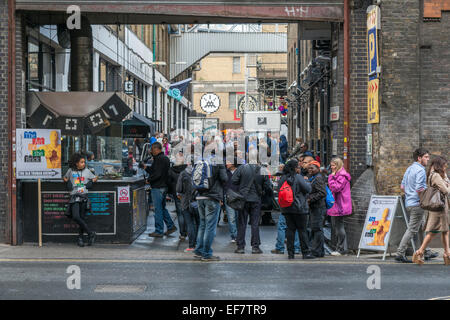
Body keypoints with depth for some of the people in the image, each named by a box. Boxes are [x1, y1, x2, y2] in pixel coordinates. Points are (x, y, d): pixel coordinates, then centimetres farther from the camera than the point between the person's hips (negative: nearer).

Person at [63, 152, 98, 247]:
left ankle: (80, 238, 9)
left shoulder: (87, 171, 12)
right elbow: (65, 178, 26)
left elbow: (95, 178, 24)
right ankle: (91, 233, -12)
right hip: (74, 197, -1)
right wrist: (68, 182, 6)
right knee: (76, 217, -18)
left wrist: (91, 182, 5)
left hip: (84, 196, 1)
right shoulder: (71, 171, 10)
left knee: (82, 217, -2)